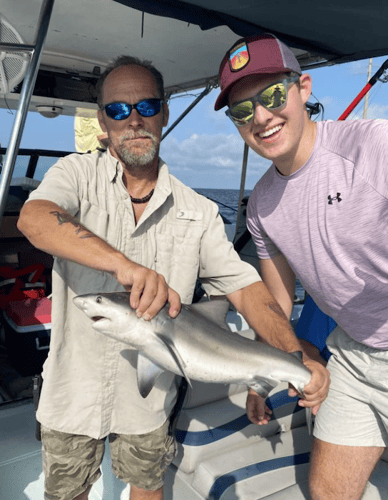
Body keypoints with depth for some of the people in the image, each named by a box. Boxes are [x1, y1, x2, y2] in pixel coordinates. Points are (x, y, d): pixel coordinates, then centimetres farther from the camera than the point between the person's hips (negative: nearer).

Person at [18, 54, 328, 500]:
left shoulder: (198, 213, -6)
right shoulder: (78, 173, -9)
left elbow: (246, 289, -10)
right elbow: (34, 220, -30)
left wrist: (297, 358, -26)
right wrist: (124, 264, -47)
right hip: (73, 392, 0)